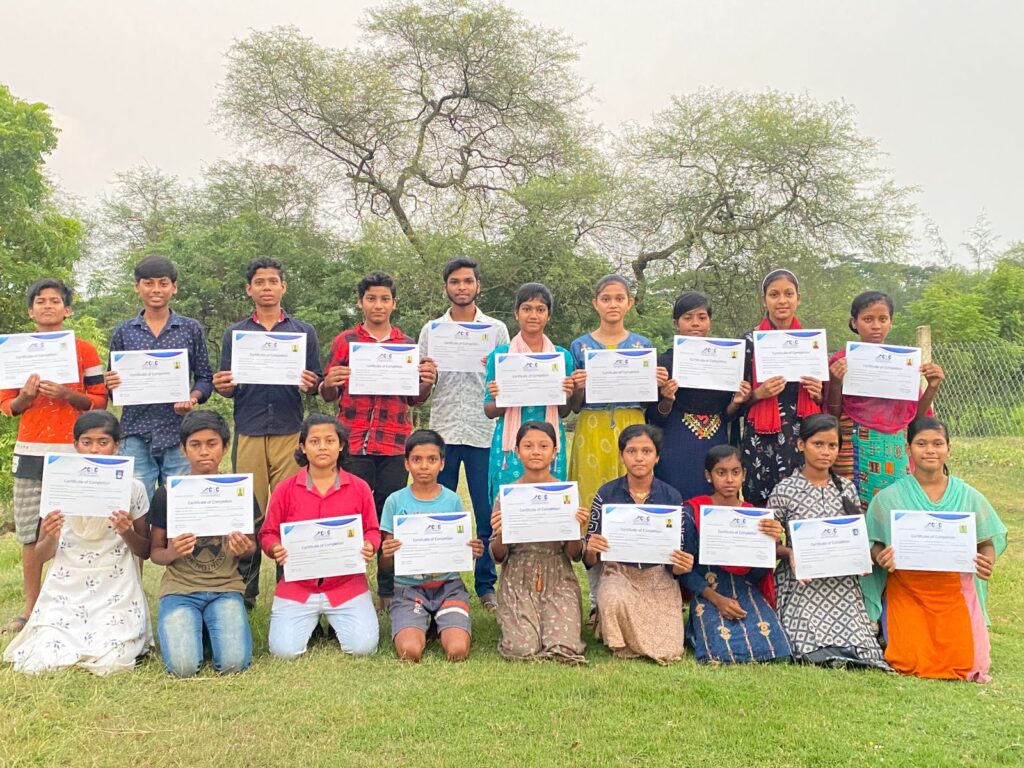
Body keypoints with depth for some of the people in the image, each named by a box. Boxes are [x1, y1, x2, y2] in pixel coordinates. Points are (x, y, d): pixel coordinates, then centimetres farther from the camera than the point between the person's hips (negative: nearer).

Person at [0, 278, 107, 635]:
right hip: (30, 452, 3)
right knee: (29, 532, 3)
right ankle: (30, 610, 12)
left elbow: (99, 400, 3)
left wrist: (66, 395, -14)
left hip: (74, 452, -2)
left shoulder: (85, 350, 5)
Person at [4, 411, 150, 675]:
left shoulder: (132, 488, -2)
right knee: (42, 662, -15)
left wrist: (127, 533, -17)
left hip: (115, 594, -1)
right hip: (66, 592, 2)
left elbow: (145, 552, 5)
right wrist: (51, 538, -18)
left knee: (108, 662, -20)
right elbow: (41, 555, 6)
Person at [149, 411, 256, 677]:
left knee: (234, 663, -21)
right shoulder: (166, 494, -1)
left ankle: (215, 630, 13)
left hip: (226, 588, 1)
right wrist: (171, 553, -18)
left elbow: (251, 545, 12)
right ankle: (184, 628, 13)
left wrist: (244, 549, -13)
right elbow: (154, 552, 5)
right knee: (183, 667, -22)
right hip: (180, 589, 0)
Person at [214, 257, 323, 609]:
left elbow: (317, 385, 9)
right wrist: (223, 387, -10)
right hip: (248, 432, 1)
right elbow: (227, 388, 12)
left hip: (290, 432, 0)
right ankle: (245, 589, 11)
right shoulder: (235, 333, 14)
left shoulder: (304, 332, 12)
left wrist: (309, 384, -13)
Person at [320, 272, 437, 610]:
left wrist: (427, 383, -6)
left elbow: (416, 400, 15)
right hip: (353, 442, -1)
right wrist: (328, 384, -13)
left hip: (395, 444, 1)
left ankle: (388, 590, 13)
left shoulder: (408, 345, 12)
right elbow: (328, 396, 9)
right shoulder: (344, 341, 7)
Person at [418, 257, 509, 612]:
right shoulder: (431, 330, 11)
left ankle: (486, 585, 14)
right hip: (443, 431, 1)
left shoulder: (497, 329, 8)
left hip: (484, 432, -1)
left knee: (488, 515, 2)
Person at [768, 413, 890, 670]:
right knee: (814, 649, -21)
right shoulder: (784, 492, -2)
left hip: (844, 584, 3)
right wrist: (790, 553, -18)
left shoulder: (847, 489, 10)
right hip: (802, 586, -3)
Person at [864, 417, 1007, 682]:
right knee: (911, 664, -15)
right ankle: (891, 635, 21)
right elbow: (872, 545, 3)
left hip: (955, 593, 2)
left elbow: (989, 540, 9)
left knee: (964, 664, -10)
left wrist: (988, 562, -13)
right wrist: (880, 558, -20)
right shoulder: (888, 498, -1)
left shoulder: (968, 496, 4)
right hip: (906, 593, -2)